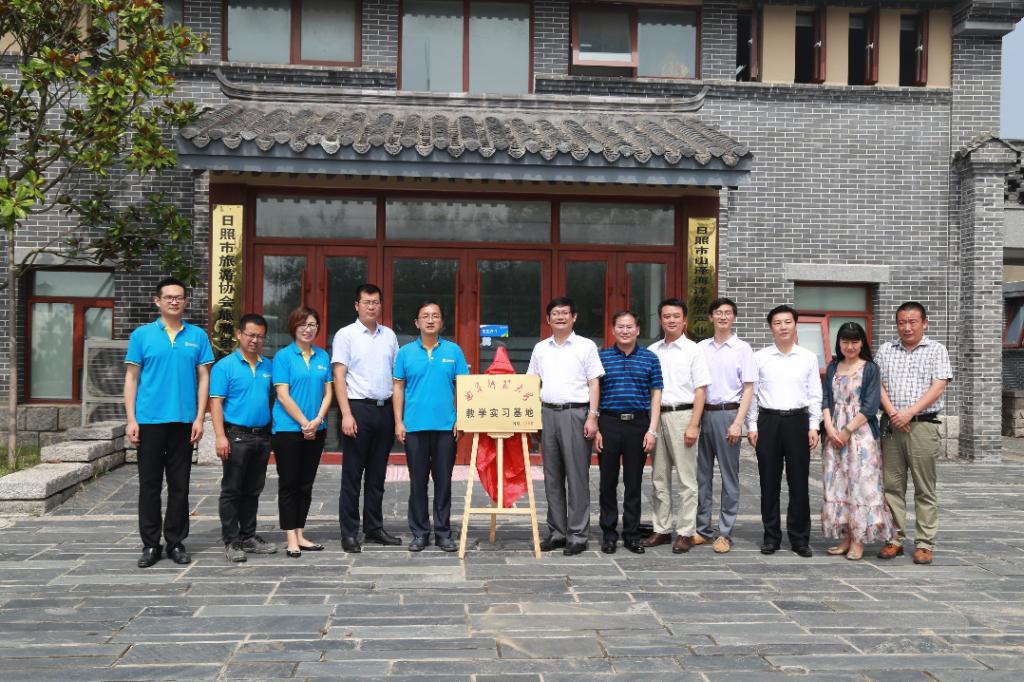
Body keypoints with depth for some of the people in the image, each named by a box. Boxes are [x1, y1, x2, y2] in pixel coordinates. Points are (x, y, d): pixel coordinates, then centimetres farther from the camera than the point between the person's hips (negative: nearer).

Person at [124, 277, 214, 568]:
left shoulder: (198, 336, 6)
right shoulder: (142, 335, 3)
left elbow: (203, 378, 6)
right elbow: (131, 378, 3)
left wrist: (200, 418, -2)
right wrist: (131, 420, -4)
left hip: (184, 421, 1)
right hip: (149, 421, -1)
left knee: (179, 486, 7)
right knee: (149, 485, 5)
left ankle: (176, 542, 18)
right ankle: (150, 544, 15)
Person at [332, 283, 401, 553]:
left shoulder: (389, 336, 12)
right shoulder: (346, 335, -1)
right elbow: (339, 377, -6)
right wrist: (346, 414, -14)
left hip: (385, 409, 5)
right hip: (359, 408, -4)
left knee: (377, 474, 11)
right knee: (352, 475, 0)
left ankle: (374, 528, 21)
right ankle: (349, 533, 7)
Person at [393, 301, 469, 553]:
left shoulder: (453, 351, 4)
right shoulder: (406, 352, 5)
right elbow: (398, 388, 6)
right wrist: (399, 422, -1)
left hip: (446, 426, 0)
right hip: (415, 426, 0)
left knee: (444, 481, 5)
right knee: (418, 482, 6)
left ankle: (443, 532, 15)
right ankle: (419, 532, 16)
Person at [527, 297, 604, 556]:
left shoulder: (586, 346, 3)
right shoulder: (540, 348, 14)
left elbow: (594, 383, 0)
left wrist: (592, 417, -8)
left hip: (576, 413, -4)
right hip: (548, 413, 4)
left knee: (577, 476, -3)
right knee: (552, 477, 8)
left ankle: (577, 535, 3)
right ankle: (557, 532, 16)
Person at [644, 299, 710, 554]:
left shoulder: (692, 350, -1)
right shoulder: (652, 351, 11)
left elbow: (700, 390, -4)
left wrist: (693, 425, -12)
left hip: (682, 414, -5)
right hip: (656, 415, 5)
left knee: (686, 478, -1)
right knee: (659, 478, 10)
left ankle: (685, 533, 6)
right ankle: (662, 529, 19)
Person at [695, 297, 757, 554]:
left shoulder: (742, 348, 0)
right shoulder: (701, 347, 9)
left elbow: (748, 389, -2)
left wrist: (738, 422, -11)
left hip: (727, 413, -3)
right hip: (703, 414, 4)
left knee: (729, 476, 2)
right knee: (702, 474, 8)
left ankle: (725, 533, 9)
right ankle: (703, 529, 17)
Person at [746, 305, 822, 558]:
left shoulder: (808, 358, 7)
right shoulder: (760, 357, 5)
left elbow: (815, 395, 7)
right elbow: (752, 393, 5)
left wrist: (813, 426, 0)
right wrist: (752, 426, 0)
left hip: (798, 420, 0)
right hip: (768, 421, 0)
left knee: (799, 482, 2)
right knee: (769, 482, 4)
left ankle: (799, 538, 12)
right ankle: (771, 536, 14)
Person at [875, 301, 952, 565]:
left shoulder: (936, 350, 4)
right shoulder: (886, 350, 13)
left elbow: (938, 387, -5)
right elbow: (879, 384, 7)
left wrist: (909, 413, -14)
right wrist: (892, 412, -10)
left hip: (923, 425, -3)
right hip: (891, 425, 3)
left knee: (925, 489, 0)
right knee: (891, 485, 4)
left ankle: (924, 544, 5)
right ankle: (895, 539, 12)